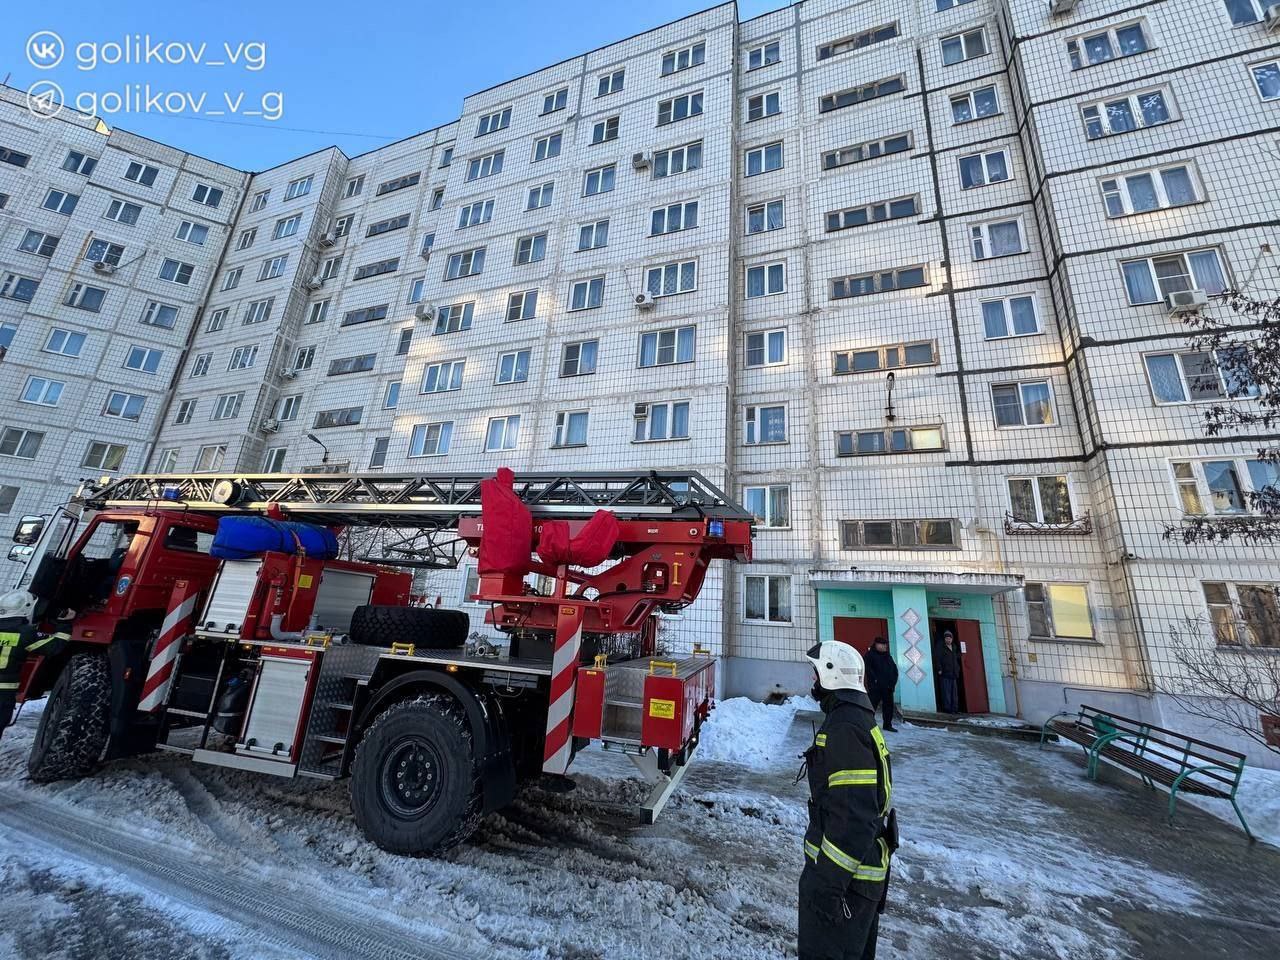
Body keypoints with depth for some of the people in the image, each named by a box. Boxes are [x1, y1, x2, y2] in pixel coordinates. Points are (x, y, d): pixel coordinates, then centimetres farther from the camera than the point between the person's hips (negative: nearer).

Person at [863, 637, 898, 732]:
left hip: (888, 686, 7)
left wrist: (893, 681, 5)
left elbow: (894, 669, 17)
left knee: (889, 705, 10)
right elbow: (868, 669, -11)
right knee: (872, 705, -6)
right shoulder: (870, 654, -3)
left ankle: (887, 725, 22)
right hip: (875, 687, -7)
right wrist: (875, 680, -16)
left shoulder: (888, 656, 18)